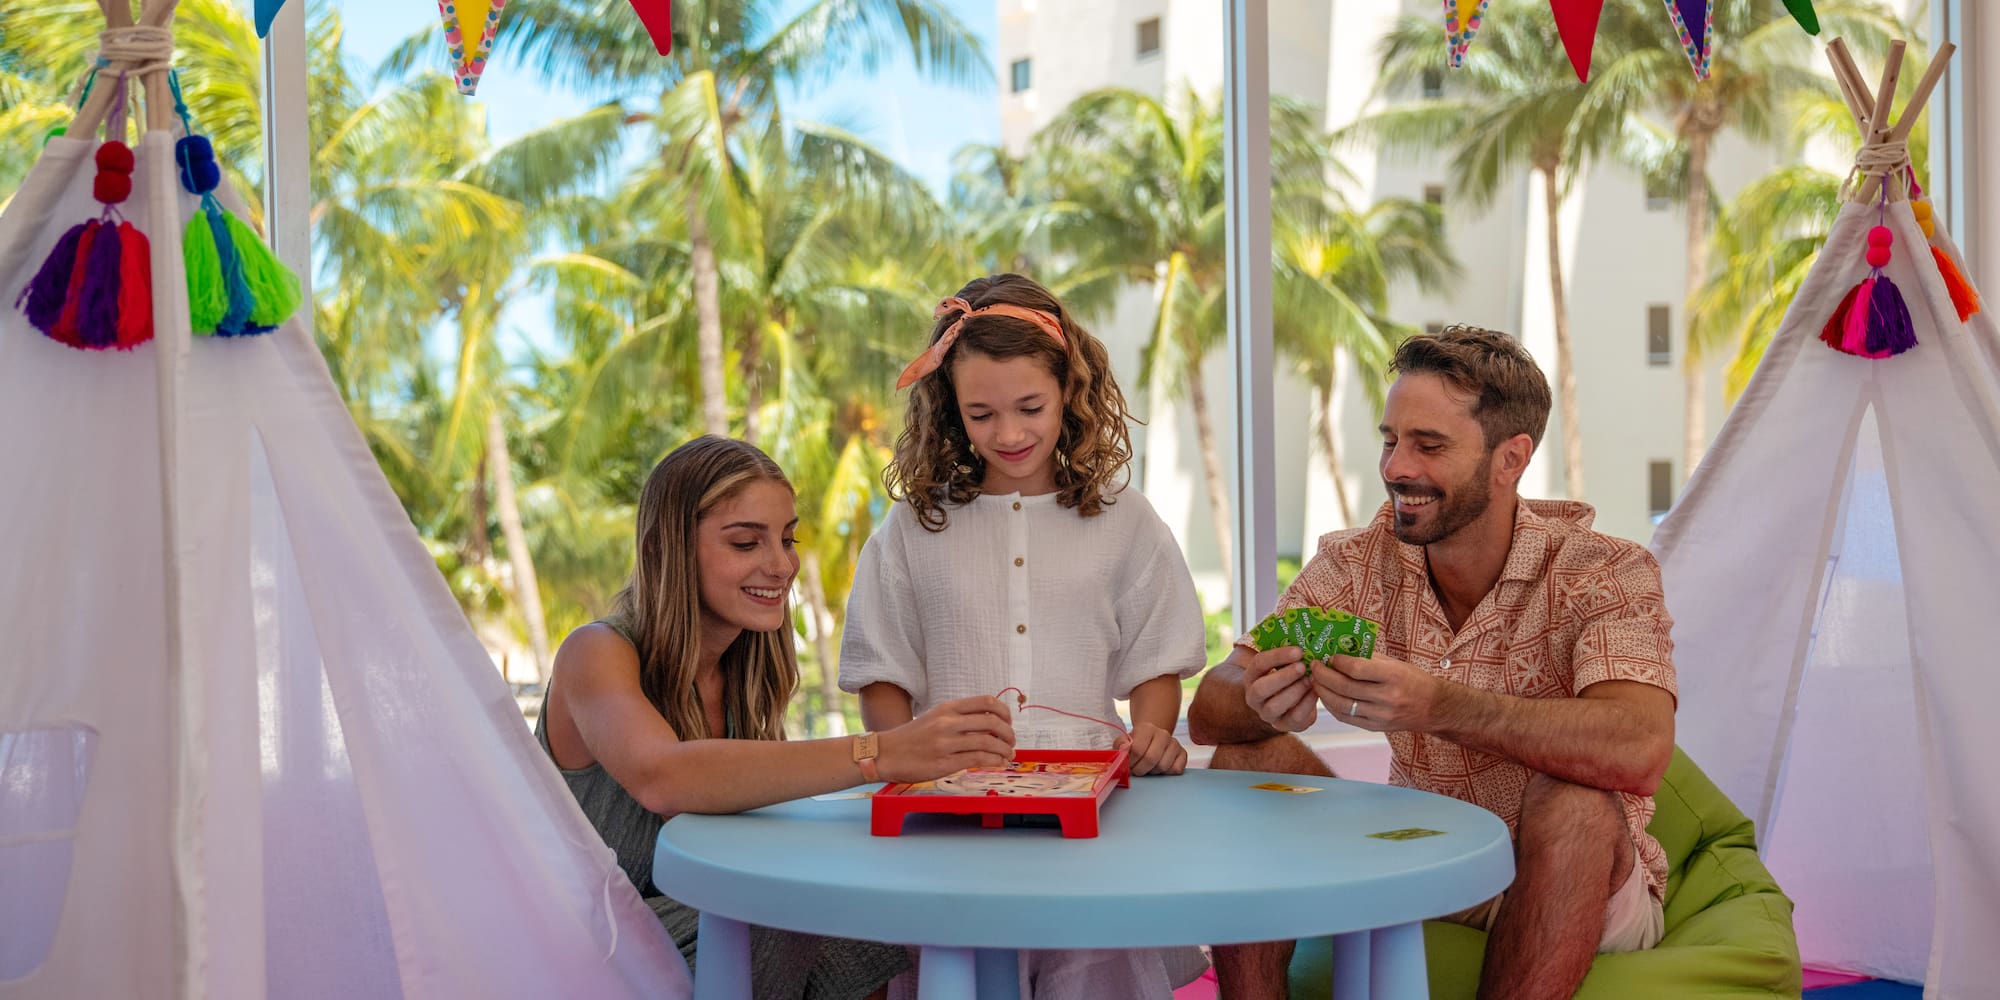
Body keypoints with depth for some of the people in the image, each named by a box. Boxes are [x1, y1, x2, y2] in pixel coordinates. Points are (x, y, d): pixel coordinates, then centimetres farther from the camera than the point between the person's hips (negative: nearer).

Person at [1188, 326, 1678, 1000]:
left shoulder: (1605, 572, -17)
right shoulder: (1356, 563, -5)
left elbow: (1638, 753, -37)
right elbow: (1209, 711, -11)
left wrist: (1439, 706, -49)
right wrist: (1264, 704, -36)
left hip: (1573, 887, -3)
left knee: (1571, 804, -35)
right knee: (1251, 760, -16)